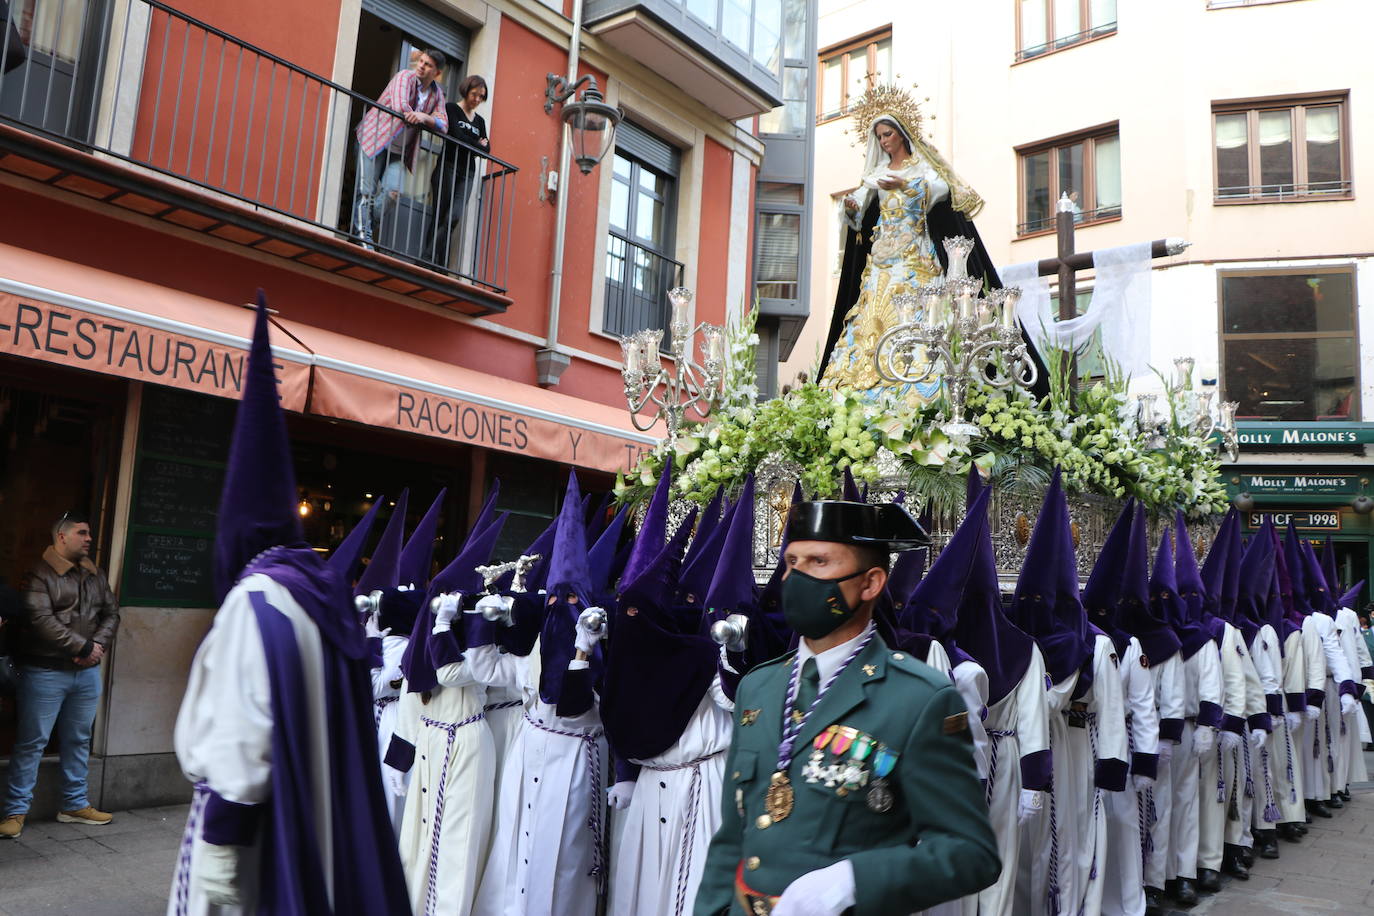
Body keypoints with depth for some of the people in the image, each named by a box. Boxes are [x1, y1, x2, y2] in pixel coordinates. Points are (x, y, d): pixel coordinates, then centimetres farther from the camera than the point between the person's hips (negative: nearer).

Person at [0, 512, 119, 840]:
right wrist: (83, 646, -16)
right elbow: (41, 620, -19)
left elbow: (111, 613, 10)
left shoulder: (95, 575, 12)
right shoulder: (40, 574, -9)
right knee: (32, 742, 0)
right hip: (46, 673, -6)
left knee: (78, 740, 13)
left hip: (87, 672, 6)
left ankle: (75, 804, 24)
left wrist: (98, 645, -8)